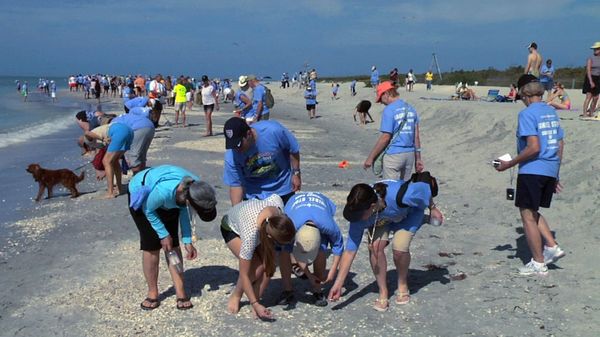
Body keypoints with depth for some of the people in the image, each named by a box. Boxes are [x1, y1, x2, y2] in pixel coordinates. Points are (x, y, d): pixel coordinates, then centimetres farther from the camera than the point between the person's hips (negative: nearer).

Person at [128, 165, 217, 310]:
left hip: (169, 200, 4)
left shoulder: (196, 188, -29)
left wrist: (187, 241, -10)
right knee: (151, 246, -7)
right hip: (142, 196, -4)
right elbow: (148, 210, -23)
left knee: (173, 245, -2)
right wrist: (163, 234, -16)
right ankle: (152, 293, 10)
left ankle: (181, 293, 4)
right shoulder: (164, 190, -45)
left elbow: (184, 211, -9)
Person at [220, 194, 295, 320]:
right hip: (232, 228, -5)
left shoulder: (277, 202, -37)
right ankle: (235, 297, 4)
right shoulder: (250, 235, -44)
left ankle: (256, 299, 5)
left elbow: (275, 196, -8)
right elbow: (244, 275, -33)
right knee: (257, 268, -23)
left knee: (269, 266, -16)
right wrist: (256, 305, -30)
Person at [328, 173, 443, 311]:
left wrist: (433, 209, -5)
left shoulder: (400, 196, -45)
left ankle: (403, 286, 8)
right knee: (375, 246, -23)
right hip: (381, 218, 2)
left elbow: (424, 187, -24)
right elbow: (350, 250, -25)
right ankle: (383, 293, -4)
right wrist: (338, 284, -26)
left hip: (410, 212, -2)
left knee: (399, 248, -23)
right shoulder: (359, 216, -33)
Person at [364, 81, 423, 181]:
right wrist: (418, 159, 15)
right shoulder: (410, 108, 10)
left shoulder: (389, 110, -12)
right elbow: (416, 136, 10)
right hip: (410, 154, 7)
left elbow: (385, 138, -15)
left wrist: (370, 158, -9)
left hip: (393, 155, -7)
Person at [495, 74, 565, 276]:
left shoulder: (527, 114, -13)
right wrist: (555, 175, 21)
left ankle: (539, 264, 7)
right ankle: (552, 247, 16)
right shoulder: (552, 112, 13)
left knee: (528, 216, 2)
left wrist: (510, 164, -12)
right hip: (550, 171, 9)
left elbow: (534, 147, -21)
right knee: (533, 212, 23)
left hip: (532, 171, -8)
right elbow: (560, 145, 15)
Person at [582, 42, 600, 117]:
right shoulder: (591, 58, -6)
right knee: (589, 97, -10)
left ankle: (591, 113, 15)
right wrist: (591, 81, -20)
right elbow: (588, 70, -12)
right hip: (590, 78, -5)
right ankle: (584, 113, -11)